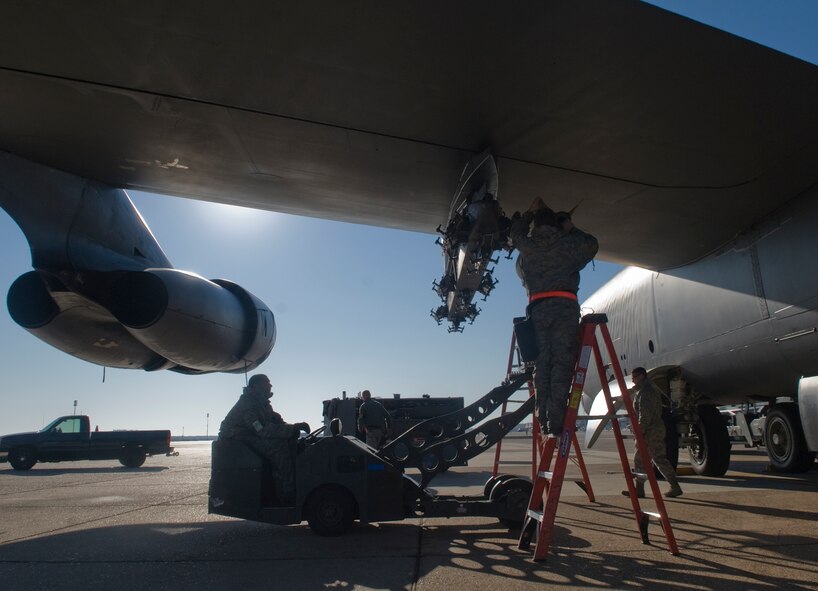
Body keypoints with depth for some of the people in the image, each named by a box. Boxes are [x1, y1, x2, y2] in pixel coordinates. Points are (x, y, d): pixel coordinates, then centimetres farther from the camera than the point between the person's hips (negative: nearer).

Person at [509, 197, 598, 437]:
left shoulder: (526, 246, 12)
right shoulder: (566, 243, 7)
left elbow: (515, 234, 35)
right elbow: (592, 245, 26)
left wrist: (530, 212, 44)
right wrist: (572, 228, 36)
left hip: (537, 309, 3)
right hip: (564, 306, -3)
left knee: (542, 365, 5)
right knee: (561, 364, -6)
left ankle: (544, 422, 2)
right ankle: (556, 423, -13)